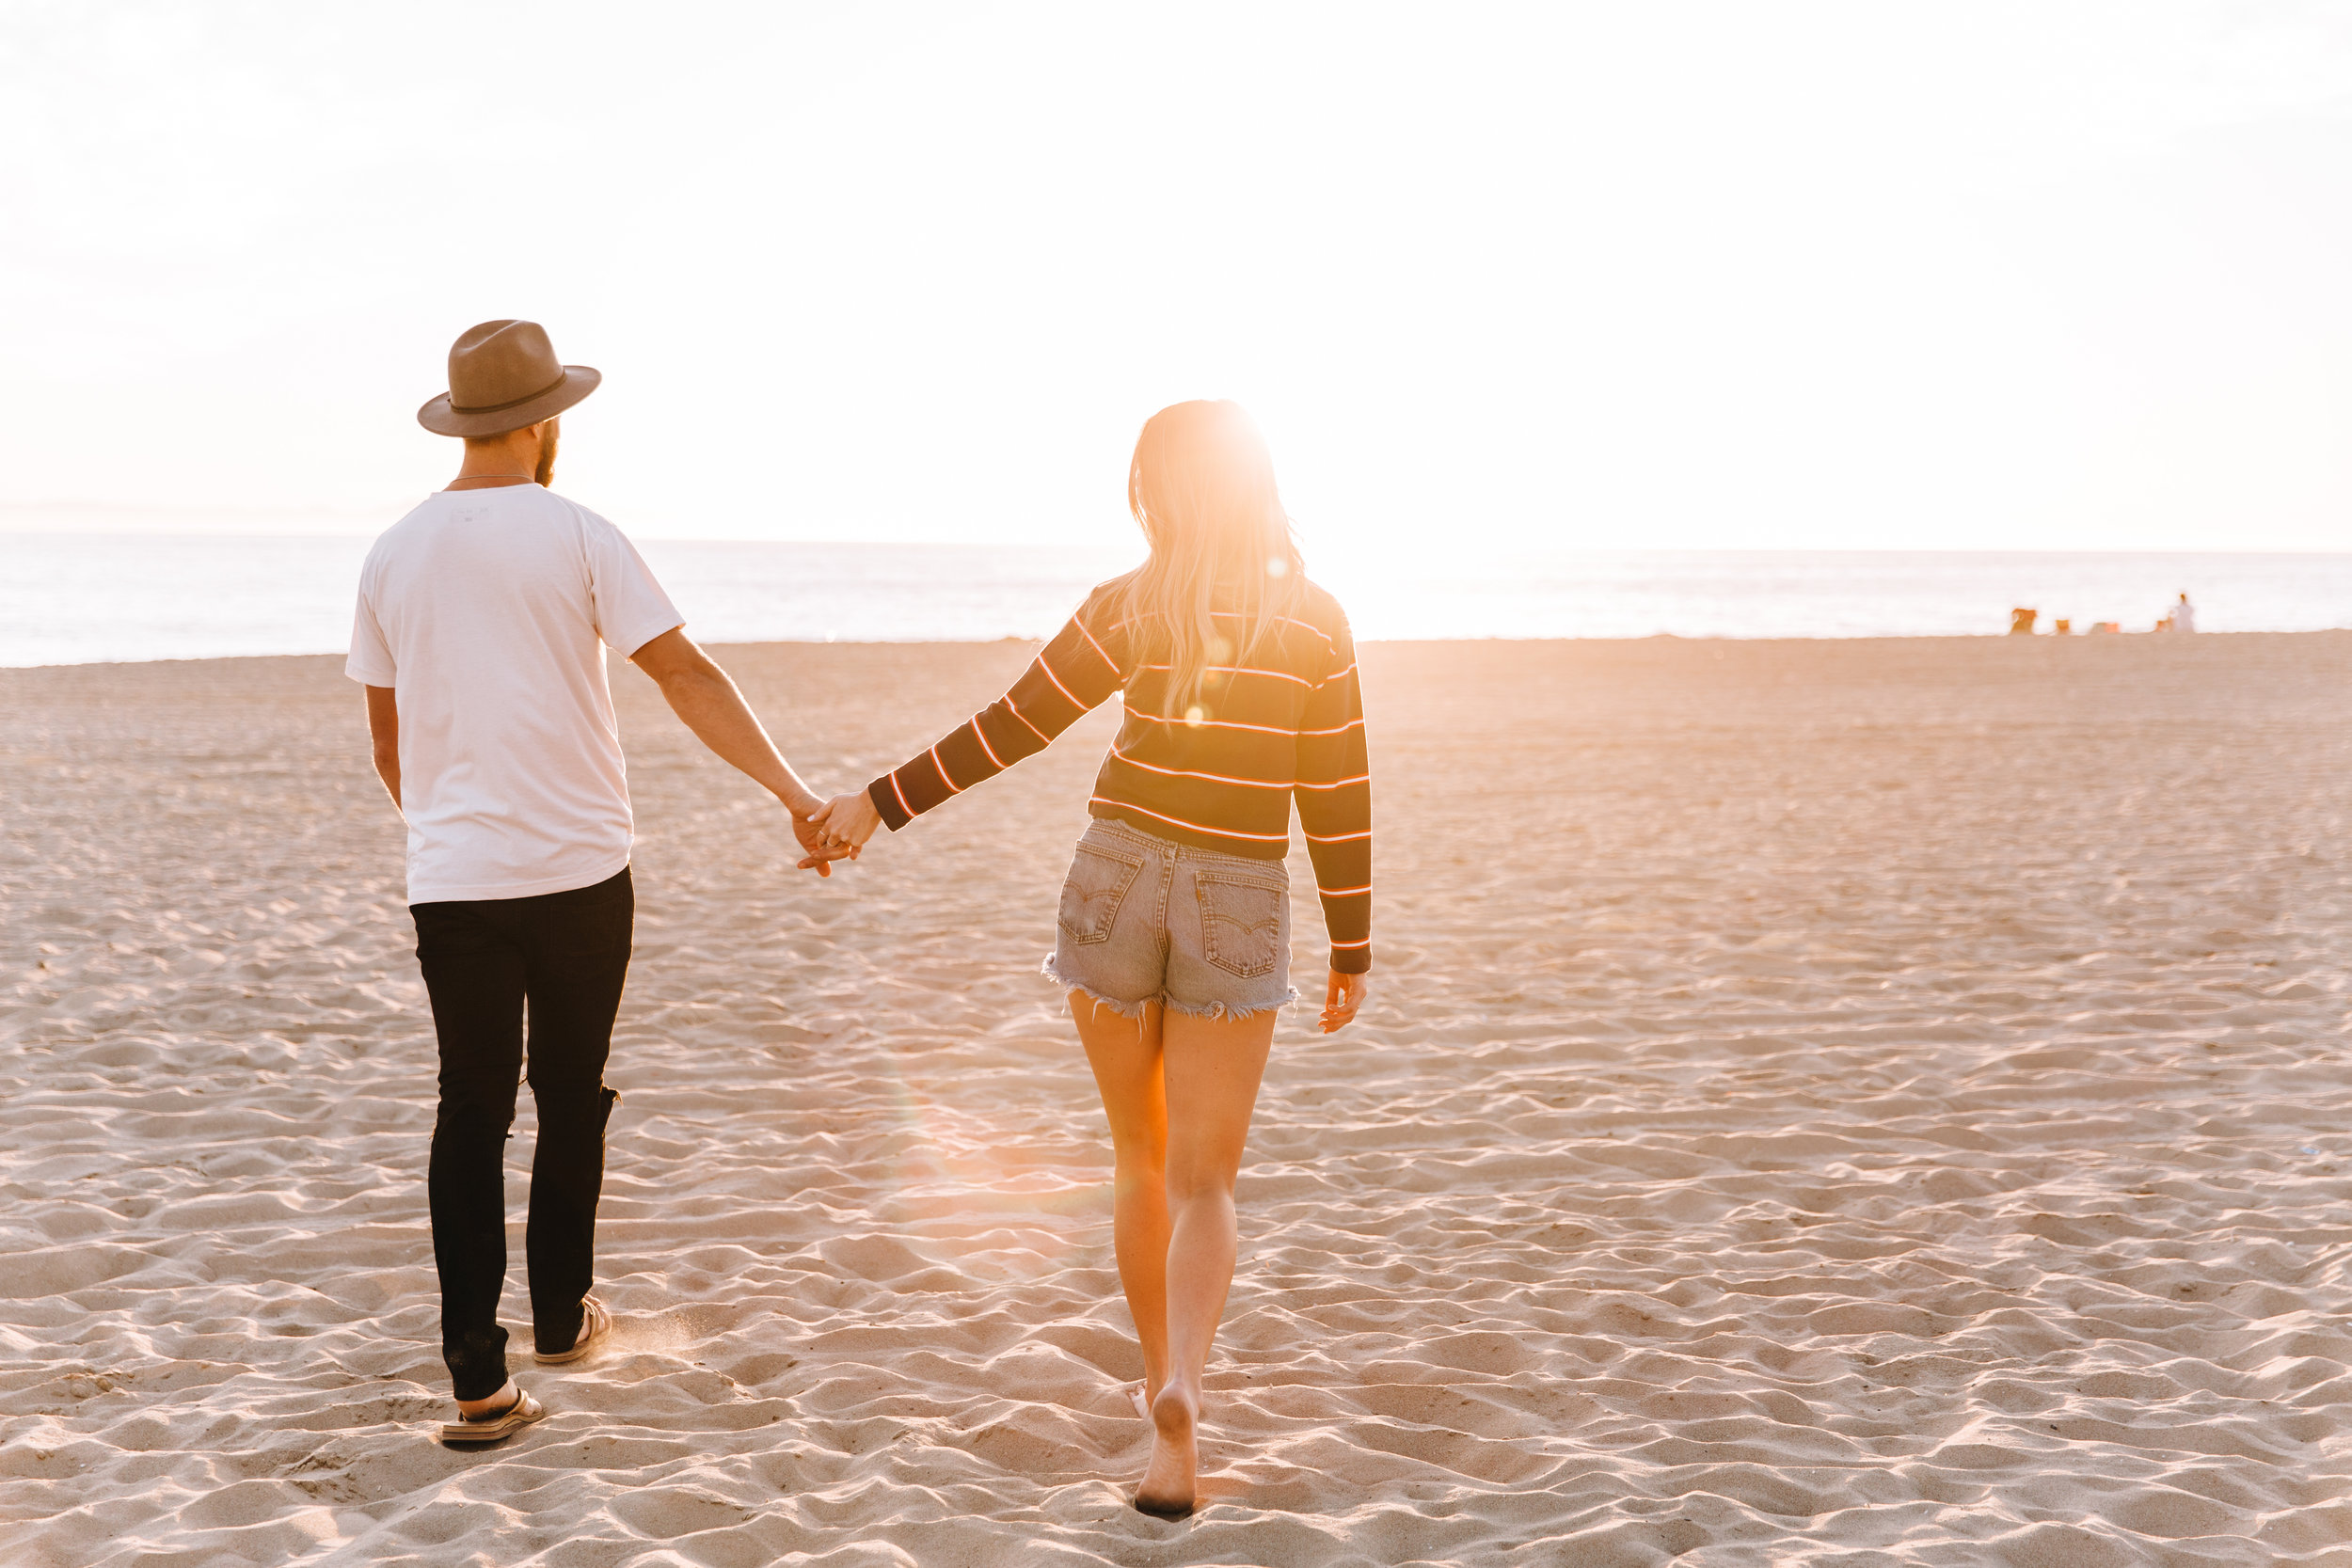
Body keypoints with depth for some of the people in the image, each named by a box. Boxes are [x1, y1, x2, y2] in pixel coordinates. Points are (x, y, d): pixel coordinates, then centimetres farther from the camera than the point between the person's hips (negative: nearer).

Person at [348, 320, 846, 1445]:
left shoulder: (393, 556, 6)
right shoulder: (574, 537, -6)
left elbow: (387, 736, 14)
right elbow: (686, 677, -12)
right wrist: (796, 794, -12)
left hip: (451, 879, 2)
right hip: (577, 868, -2)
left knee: (469, 1113, 5)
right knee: (570, 1100, 15)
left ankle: (477, 1378, -1)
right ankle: (561, 1318, 29)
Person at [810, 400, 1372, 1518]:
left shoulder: (1129, 607, -6)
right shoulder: (1315, 621, -2)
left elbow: (1010, 727, -7)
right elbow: (1337, 801, -1)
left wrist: (882, 804, 2)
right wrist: (1352, 952, 7)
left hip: (1116, 881, 0)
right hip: (1237, 909, 0)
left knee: (1139, 1155, 20)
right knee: (1202, 1187, 2)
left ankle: (1162, 1377, 30)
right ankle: (1178, 1394, -23)